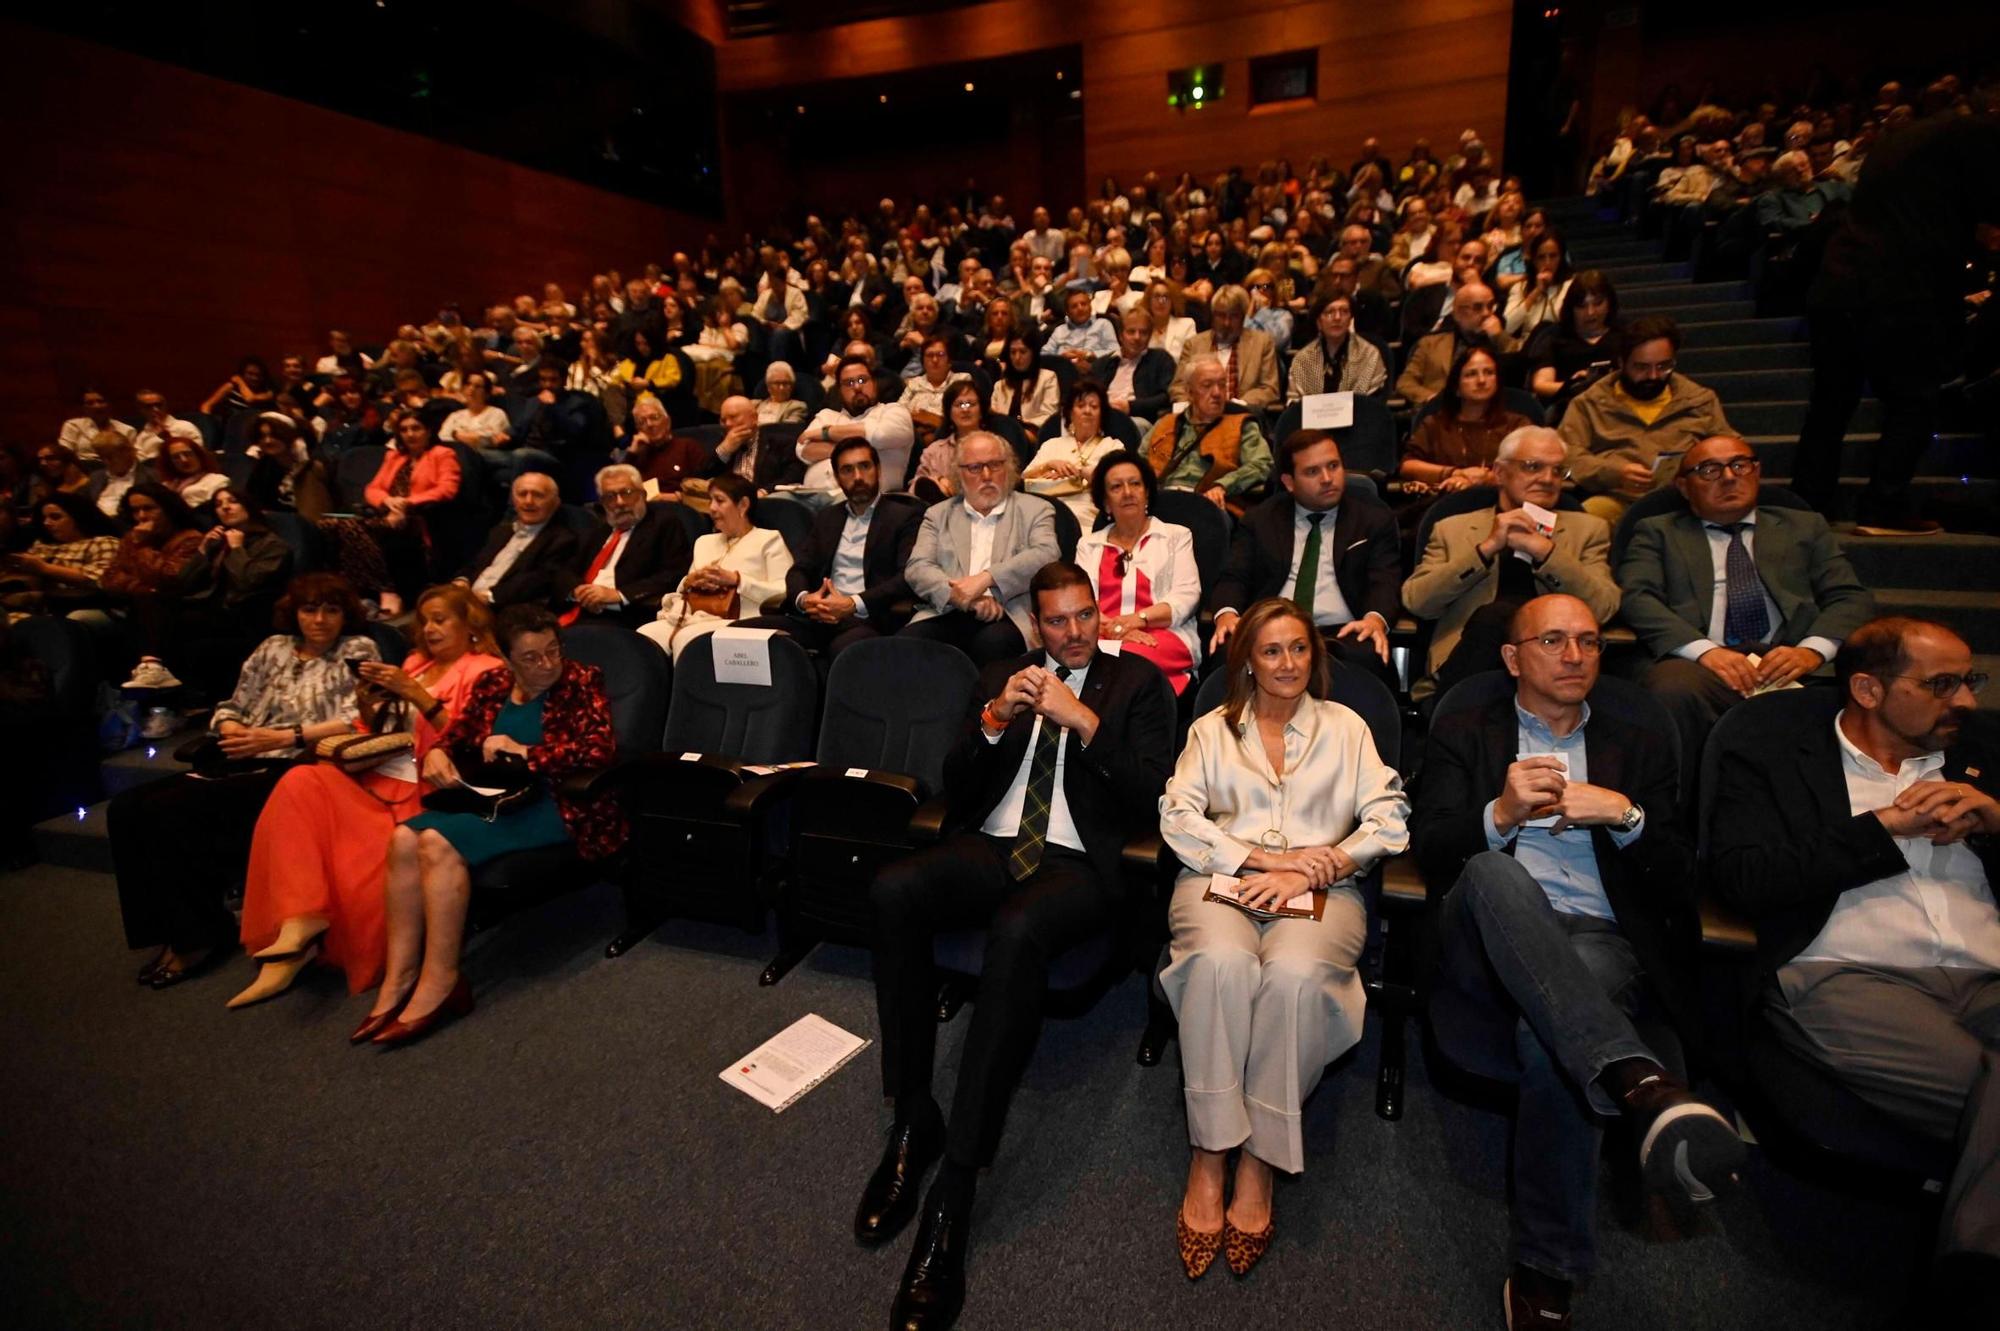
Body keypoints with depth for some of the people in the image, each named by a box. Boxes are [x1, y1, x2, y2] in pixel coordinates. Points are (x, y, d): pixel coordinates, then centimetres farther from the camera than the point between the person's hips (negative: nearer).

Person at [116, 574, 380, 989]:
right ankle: (173, 929, -3)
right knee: (126, 809, -12)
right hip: (239, 764, 7)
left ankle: (198, 935, -7)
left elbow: (356, 721, -9)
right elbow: (229, 708, 20)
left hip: (289, 769, -7)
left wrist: (279, 738, -14)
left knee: (168, 811, -23)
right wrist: (233, 730, -4)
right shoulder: (273, 647, 20)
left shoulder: (357, 651, 4)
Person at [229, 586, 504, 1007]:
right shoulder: (415, 662, 22)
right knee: (302, 782, -22)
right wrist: (366, 707, 0)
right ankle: (300, 922, -25)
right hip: (375, 776, 6)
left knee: (356, 868, -27)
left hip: (422, 790, -6)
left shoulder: (485, 670, 2)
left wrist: (416, 695, -15)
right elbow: (379, 732, 22)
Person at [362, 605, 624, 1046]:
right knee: (404, 839, -17)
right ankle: (399, 978, -12)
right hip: (496, 798, 7)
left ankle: (440, 985, -19)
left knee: (439, 842, -25)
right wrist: (437, 753, -1)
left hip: (557, 806, -6)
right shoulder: (491, 686, 12)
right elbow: (456, 736, 23)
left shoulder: (581, 682, -5)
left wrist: (523, 752, -15)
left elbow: (600, 749, -19)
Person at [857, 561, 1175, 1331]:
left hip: (1079, 863, -3)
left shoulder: (1137, 684, 11)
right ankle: (912, 1118, -14)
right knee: (893, 889, -29)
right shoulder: (1000, 678, 19)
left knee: (1017, 931, -38)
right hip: (992, 848, 4)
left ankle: (955, 1190, -29)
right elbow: (956, 790, 13)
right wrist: (993, 721, -5)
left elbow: (1151, 796, -1)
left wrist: (1084, 721, -11)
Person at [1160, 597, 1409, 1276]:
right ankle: (1208, 1158, -22)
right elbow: (1177, 816, 4)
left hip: (1321, 888, 0)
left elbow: (1388, 820, 5)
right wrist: (1263, 858, -9)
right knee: (1222, 963, -33)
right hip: (1221, 878, 0)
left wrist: (1311, 870, -9)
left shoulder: (1345, 728, 17)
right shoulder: (1212, 729, 17)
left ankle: (1259, 1163, -20)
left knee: (1295, 974, -33)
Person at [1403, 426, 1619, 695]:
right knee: (1493, 615, -32)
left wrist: (1544, 550, -6)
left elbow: (1603, 608, 4)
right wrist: (1487, 547, -6)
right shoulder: (1452, 528, 17)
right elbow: (1416, 602, 1)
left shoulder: (1588, 530, 20)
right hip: (1468, 660, 0)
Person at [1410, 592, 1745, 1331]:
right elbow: (1430, 853, 2)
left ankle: (1546, 1272, -20)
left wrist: (1625, 815, -6)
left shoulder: (1640, 749, 23)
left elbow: (1679, 888, 14)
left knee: (1550, 1040, -34)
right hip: (1486, 943, -1)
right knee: (1494, 871, -37)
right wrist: (1503, 813, -18)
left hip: (1600, 945, 1)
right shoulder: (1463, 735, 18)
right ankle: (1639, 1079, -49)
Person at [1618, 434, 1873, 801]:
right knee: (1674, 691, -36)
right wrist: (1705, 650, -15)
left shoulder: (1805, 527, 28)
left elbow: (1852, 598, 16)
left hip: (1790, 663, 2)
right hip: (1702, 664, -2)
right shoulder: (1658, 532, 20)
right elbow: (1638, 598, 3)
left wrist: (1812, 650, -8)